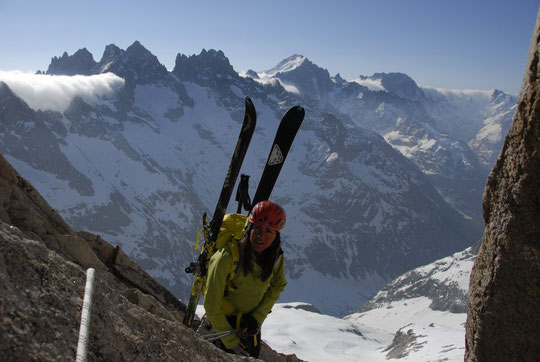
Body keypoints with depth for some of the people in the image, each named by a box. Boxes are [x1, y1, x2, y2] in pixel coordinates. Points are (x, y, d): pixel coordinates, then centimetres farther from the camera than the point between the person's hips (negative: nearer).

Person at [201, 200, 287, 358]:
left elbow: (277, 286, 3)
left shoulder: (276, 256, -16)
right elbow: (211, 305, -24)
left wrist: (258, 317, -10)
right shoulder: (226, 257, -32)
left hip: (250, 323, 5)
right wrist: (231, 341, -18)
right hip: (223, 321, -5)